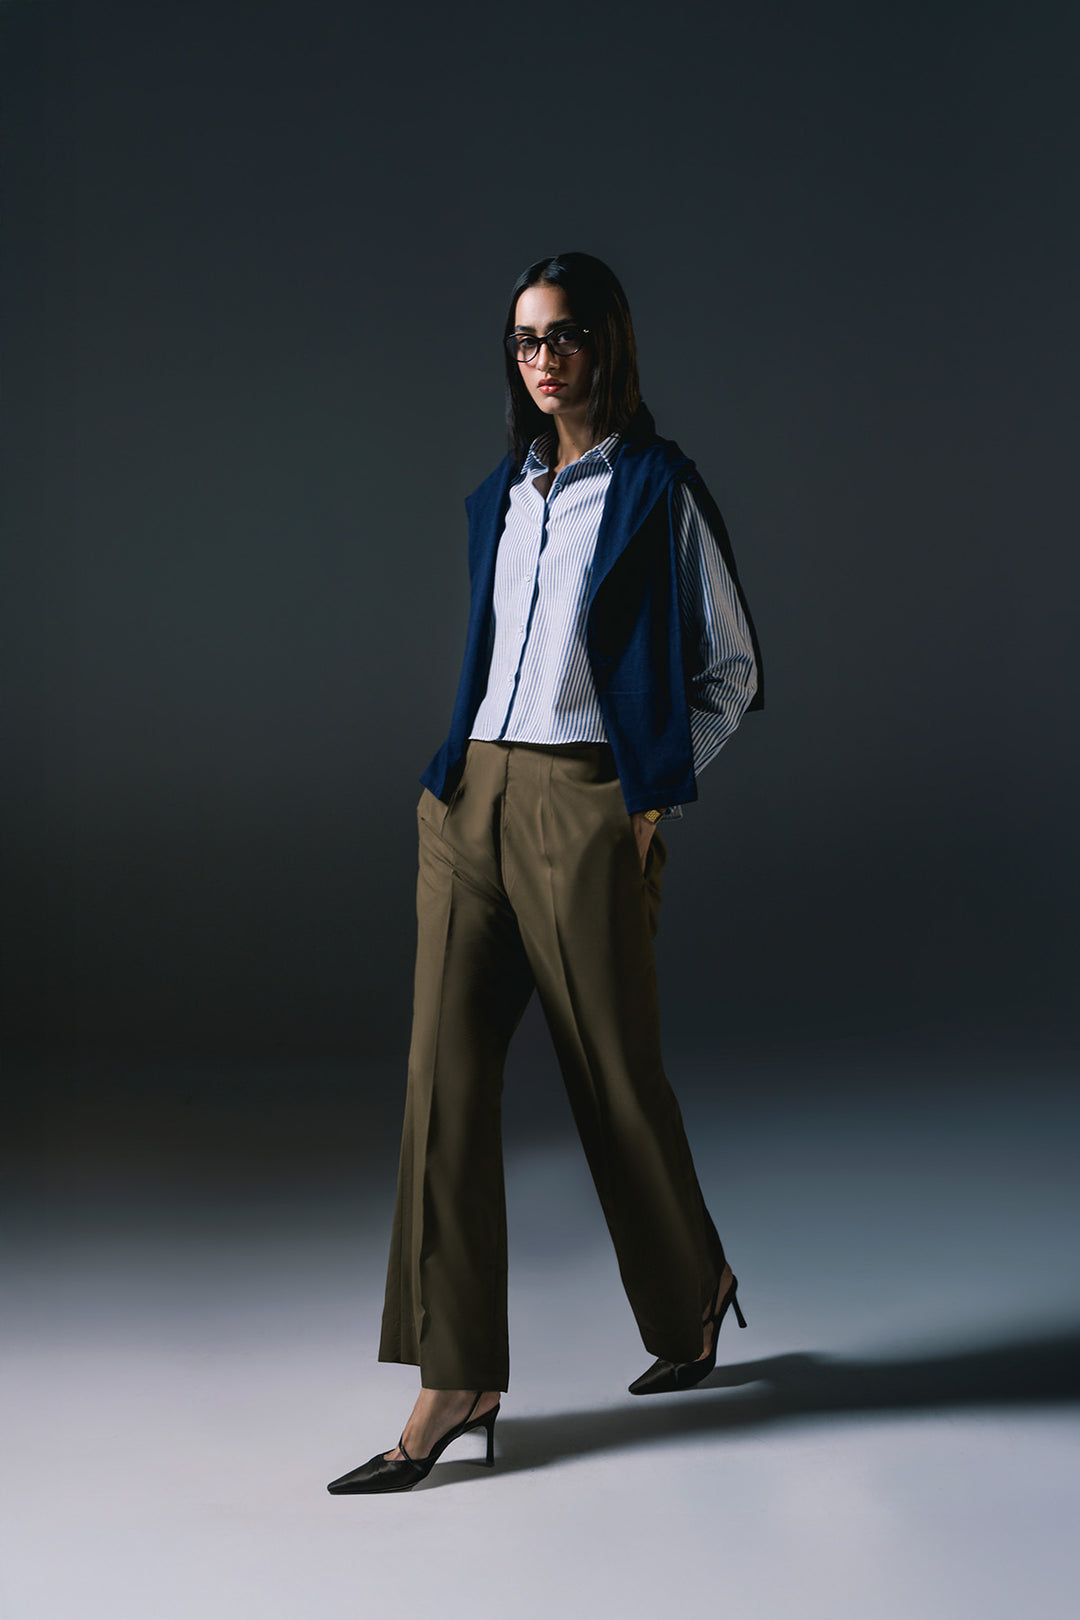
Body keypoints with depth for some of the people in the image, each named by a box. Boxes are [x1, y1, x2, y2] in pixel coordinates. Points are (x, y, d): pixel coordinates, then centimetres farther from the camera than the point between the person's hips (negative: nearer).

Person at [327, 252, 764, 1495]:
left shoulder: (658, 491, -1)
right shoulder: (498, 497, 16)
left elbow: (731, 669, 1)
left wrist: (655, 796, -4)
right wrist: (457, 777, 13)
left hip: (582, 806, -5)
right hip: (469, 798, 6)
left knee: (612, 1073, 5)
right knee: (446, 1072, -3)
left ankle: (693, 1287, 33)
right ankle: (456, 1380, 0)